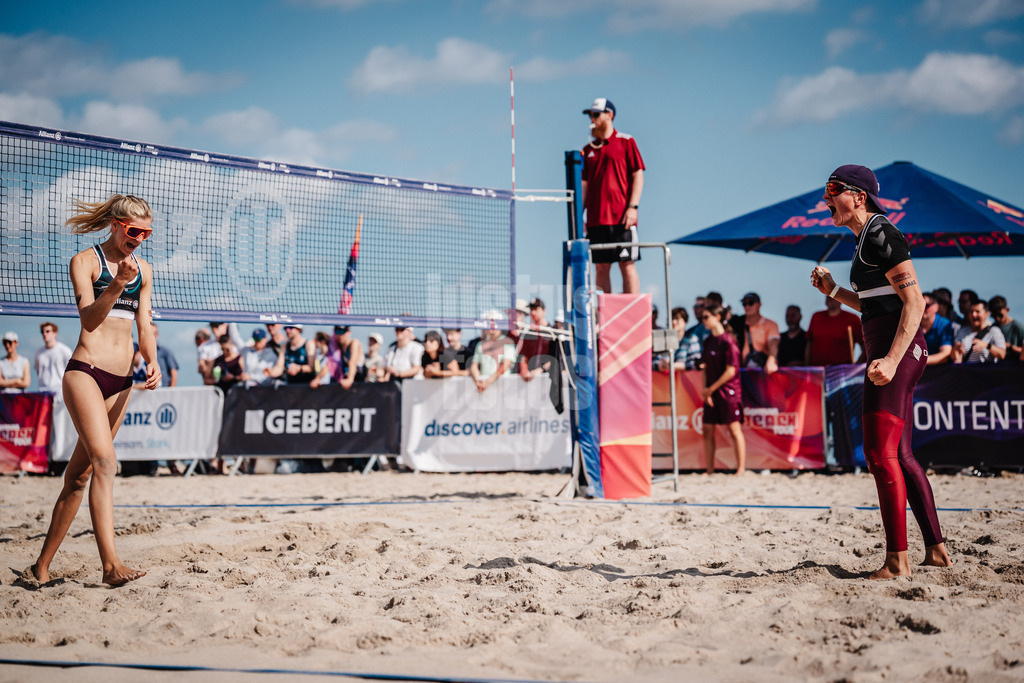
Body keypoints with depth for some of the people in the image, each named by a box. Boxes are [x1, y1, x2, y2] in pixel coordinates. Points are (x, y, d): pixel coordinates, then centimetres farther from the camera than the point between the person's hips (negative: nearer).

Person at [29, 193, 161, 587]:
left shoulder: (143, 270, 16)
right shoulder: (85, 261, -1)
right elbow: (89, 319, -12)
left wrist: (152, 362, -2)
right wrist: (117, 285, -25)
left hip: (121, 382, 6)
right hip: (85, 372, -6)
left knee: (80, 473, 8)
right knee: (105, 461, -22)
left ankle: (43, 564, 17)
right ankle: (110, 564, -30)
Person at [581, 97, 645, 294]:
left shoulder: (626, 142, 3)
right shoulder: (588, 149, 15)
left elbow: (638, 175, -1)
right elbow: (585, 184, 16)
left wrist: (632, 207, -11)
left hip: (621, 219, -4)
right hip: (595, 219, 4)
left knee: (627, 265, -4)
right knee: (601, 268, 4)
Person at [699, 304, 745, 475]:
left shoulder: (727, 340, -11)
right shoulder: (708, 342, 11)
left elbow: (731, 371, -13)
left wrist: (711, 389, -10)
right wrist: (705, 390, -2)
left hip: (728, 390, -7)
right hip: (711, 392, 7)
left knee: (734, 429, -3)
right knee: (708, 431, 4)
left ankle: (741, 469, 1)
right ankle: (709, 470, 10)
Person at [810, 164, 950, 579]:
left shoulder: (879, 235, -11)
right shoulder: (867, 239, 19)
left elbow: (914, 302, -18)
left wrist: (891, 358, -27)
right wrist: (834, 291, 17)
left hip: (896, 348, -11)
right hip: (894, 351, 11)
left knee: (879, 452, -12)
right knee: (899, 454, 12)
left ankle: (897, 560, -12)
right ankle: (936, 549, 18)